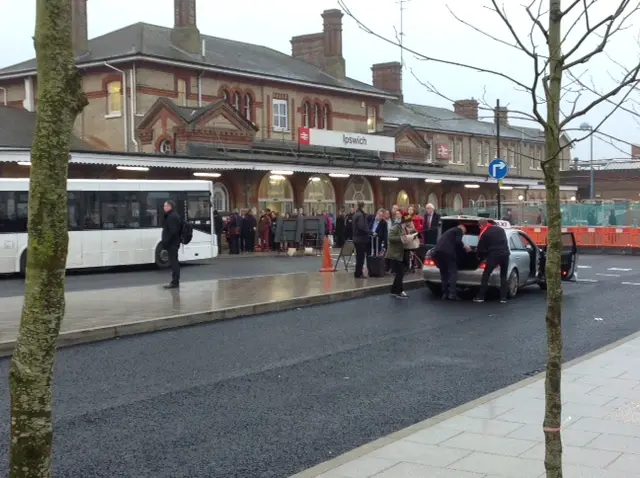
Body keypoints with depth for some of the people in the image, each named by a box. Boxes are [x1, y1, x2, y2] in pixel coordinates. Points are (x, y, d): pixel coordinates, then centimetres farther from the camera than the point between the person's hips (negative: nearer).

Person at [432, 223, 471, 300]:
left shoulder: (449, 231, 37)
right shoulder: (459, 230, 13)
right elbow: (458, 242, -3)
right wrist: (464, 246, 14)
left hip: (437, 251, 8)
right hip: (446, 252, -8)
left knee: (444, 273, 15)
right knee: (453, 273, -4)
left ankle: (445, 294, 9)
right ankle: (452, 294, -14)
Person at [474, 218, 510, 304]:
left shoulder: (484, 233, 0)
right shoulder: (500, 229, 16)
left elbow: (480, 248, 4)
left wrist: (480, 257, 22)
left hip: (494, 255, -5)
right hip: (505, 254, 5)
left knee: (485, 276, 3)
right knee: (503, 276, 14)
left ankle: (480, 297, -2)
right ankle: (503, 297, 7)